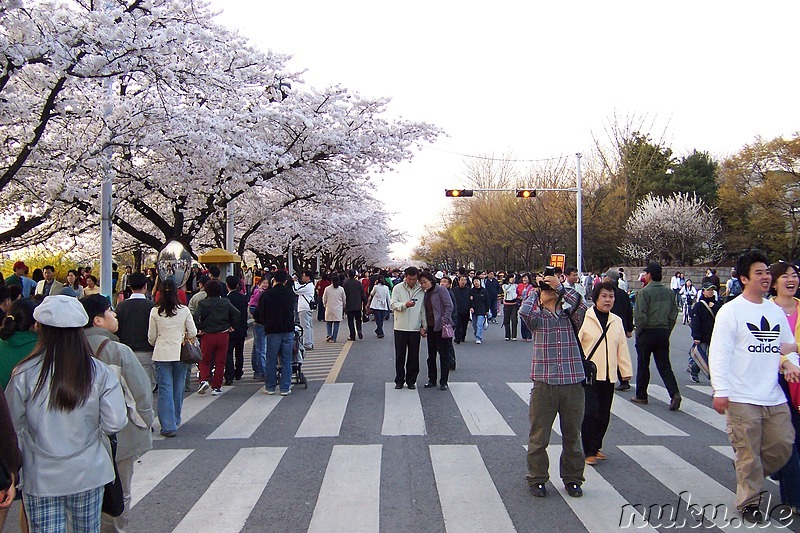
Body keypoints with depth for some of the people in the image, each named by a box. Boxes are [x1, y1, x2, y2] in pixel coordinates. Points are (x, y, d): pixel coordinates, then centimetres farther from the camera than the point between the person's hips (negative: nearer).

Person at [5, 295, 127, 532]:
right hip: (88, 474, 1)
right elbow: (115, 423, -11)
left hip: (40, 477, -1)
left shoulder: (24, 374, -13)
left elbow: (12, 426, -3)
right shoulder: (100, 372, -12)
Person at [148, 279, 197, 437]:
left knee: (165, 389, 1)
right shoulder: (184, 310, -5)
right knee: (178, 387, 15)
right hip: (180, 353, 1)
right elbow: (193, 332, -2)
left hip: (161, 353, -1)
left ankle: (168, 425, -5)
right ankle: (175, 420, 30)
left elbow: (151, 337, 3)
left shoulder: (155, 311, -4)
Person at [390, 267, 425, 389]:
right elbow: (393, 305, -6)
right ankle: (399, 380, 18)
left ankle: (411, 380, 18)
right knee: (400, 356, 7)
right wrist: (405, 305, -23)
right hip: (400, 328, -1)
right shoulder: (398, 288, 1)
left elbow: (423, 309, 7)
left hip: (415, 328, 1)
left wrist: (423, 326, 1)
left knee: (413, 357, 7)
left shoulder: (421, 290, 4)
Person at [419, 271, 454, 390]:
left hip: (442, 327, -7)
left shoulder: (441, 290, -8)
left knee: (444, 354, 1)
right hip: (430, 327, 7)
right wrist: (424, 327, 9)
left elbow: (449, 306, -14)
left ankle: (443, 381, 8)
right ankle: (432, 380, 23)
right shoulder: (426, 294, 13)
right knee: (431, 355, 12)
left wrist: (445, 320, -22)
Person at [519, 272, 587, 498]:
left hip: (572, 384, 1)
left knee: (572, 435, 13)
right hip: (544, 384, -1)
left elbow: (581, 305, -13)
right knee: (539, 436, 6)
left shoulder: (571, 317, 7)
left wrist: (560, 285, -7)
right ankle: (537, 479, 21)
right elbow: (524, 311, -17)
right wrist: (534, 291, -1)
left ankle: (572, 478, 28)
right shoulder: (537, 318, 4)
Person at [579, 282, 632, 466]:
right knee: (590, 413, -10)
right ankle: (589, 452, 4)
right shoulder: (585, 318, -7)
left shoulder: (617, 321, 11)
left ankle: (596, 447, 27)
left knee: (604, 415, 10)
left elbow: (622, 347, 15)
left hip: (608, 376, 5)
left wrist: (626, 370, 13)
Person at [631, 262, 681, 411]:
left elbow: (640, 315, -17)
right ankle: (674, 393, -8)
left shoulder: (644, 292, -14)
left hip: (647, 332, -5)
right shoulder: (669, 292, 6)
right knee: (664, 365, 8)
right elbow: (674, 315, 8)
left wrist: (639, 331, -3)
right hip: (663, 333, 5)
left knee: (643, 365, 7)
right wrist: (667, 331, 14)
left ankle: (641, 395, 17)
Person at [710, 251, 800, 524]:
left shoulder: (776, 311, 12)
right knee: (748, 452, 2)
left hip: (775, 398, 6)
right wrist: (720, 391, -16)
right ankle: (749, 502, 20)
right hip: (742, 399, -6)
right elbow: (719, 353, -11)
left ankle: (749, 475, 35)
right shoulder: (730, 311, -8)